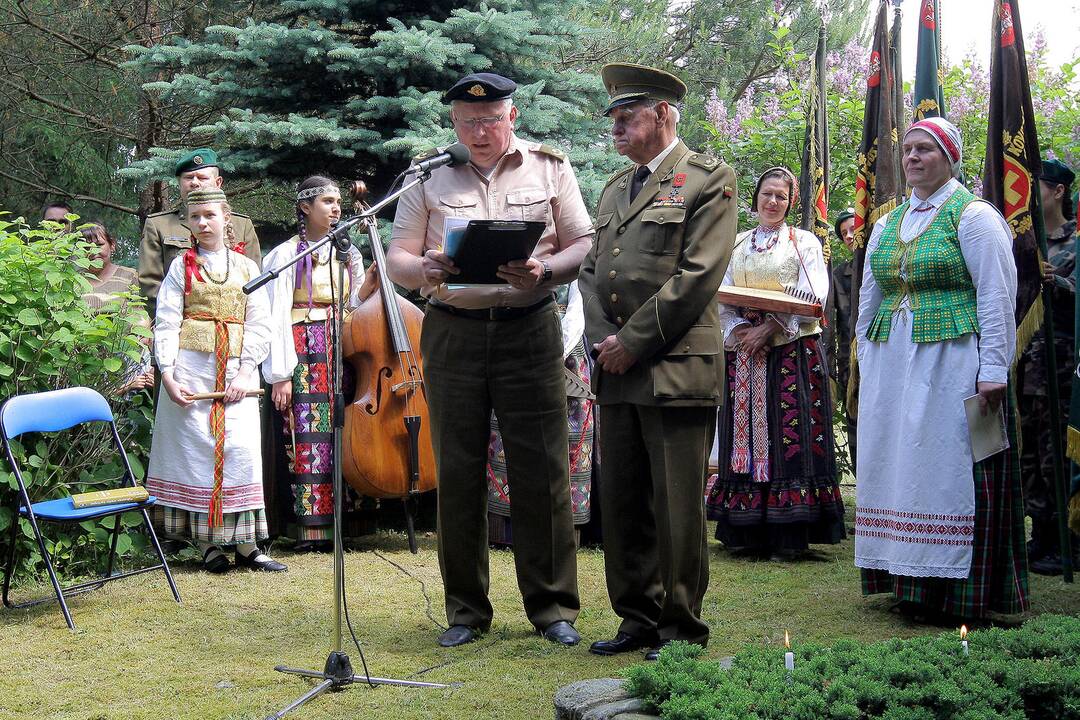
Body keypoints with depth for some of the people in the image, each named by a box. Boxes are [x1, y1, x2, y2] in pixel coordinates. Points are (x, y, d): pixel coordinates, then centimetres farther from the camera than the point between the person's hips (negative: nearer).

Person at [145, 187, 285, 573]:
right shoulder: (182, 266, 7)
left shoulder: (246, 267, 10)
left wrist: (245, 372, -7)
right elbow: (166, 324, 0)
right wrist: (167, 374, -12)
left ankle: (246, 545, 0)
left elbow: (260, 325, 5)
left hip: (235, 370, 1)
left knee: (240, 447, -7)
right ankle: (207, 544, 4)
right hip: (191, 366, -1)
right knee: (195, 447, -3)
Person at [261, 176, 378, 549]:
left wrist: (367, 290, -2)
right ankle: (309, 527, -5)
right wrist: (280, 375, -12)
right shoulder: (287, 254, -1)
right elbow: (276, 318, -6)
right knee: (308, 438, -9)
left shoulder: (349, 254, 15)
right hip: (304, 353, -5)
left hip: (341, 353, 5)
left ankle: (340, 522, 9)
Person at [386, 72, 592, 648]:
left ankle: (553, 606, 12)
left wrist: (544, 271, -17)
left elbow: (583, 245, 3)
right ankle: (465, 610, 17)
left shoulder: (549, 168, 7)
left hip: (530, 328, -1)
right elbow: (397, 259, 6)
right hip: (452, 334, 1)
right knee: (458, 473, 5)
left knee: (541, 472, -1)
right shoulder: (429, 176, 9)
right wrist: (425, 269, -17)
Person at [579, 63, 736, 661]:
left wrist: (633, 342, -12)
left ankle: (681, 628, 10)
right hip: (618, 370, 7)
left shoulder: (709, 179, -2)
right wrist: (603, 340, -1)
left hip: (676, 368, -7)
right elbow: (591, 270, 17)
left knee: (677, 505, -2)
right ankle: (638, 617, 22)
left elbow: (699, 275, -12)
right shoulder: (615, 189, 21)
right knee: (621, 501, 10)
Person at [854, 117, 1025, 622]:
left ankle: (960, 593, 2)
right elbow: (868, 301, 21)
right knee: (897, 465, 5)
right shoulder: (887, 225, 16)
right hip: (891, 365, 6)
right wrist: (865, 363, 15)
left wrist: (993, 372, -15)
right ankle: (910, 585, 13)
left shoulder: (972, 216, -2)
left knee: (949, 467, -5)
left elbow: (997, 297, -8)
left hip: (953, 362, -6)